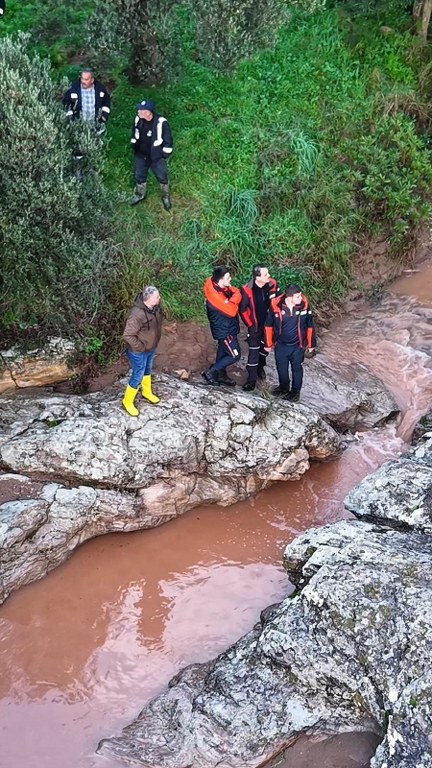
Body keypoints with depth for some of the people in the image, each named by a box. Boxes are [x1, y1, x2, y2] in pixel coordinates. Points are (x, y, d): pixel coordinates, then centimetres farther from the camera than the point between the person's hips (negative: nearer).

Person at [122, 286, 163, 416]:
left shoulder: (155, 306, -13)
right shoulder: (137, 315, -38)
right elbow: (127, 335, -31)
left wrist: (154, 342, 11)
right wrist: (140, 347, -21)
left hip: (152, 347, 8)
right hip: (139, 352, -8)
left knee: (148, 370, 29)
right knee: (138, 376, 10)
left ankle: (147, 392, 54)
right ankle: (128, 401, 33)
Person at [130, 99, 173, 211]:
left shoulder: (161, 123, -29)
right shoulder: (138, 119, -13)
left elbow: (168, 140, -17)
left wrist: (165, 155, -11)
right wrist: (134, 147, 14)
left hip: (156, 157, -4)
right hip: (141, 155, 5)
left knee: (162, 177, 15)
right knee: (139, 175, 21)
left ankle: (166, 197, 39)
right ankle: (140, 194, 47)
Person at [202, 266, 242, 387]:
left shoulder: (222, 287, -5)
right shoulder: (214, 295, -32)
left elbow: (237, 294, 2)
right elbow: (232, 311, -31)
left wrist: (231, 301, -18)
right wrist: (233, 301, -14)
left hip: (226, 328, 9)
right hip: (224, 330, -9)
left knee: (223, 351, 23)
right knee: (235, 355, -1)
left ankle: (221, 374, 40)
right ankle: (210, 372, 8)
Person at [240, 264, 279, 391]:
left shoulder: (272, 284, -17)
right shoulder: (247, 290, -26)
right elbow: (242, 310, -12)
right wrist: (250, 325, -8)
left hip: (269, 323, 4)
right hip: (255, 326, -4)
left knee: (265, 347, 22)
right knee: (254, 351, 0)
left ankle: (260, 367, 48)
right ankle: (251, 379, 10)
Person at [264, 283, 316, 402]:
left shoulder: (304, 305, -19)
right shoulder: (275, 305, -22)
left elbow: (310, 325, -5)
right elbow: (268, 325, -7)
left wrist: (311, 344, 2)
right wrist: (268, 343, 1)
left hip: (298, 345, 0)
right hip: (281, 344, 1)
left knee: (297, 368, 17)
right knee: (281, 367, 19)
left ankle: (295, 391, 38)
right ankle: (284, 387, 46)